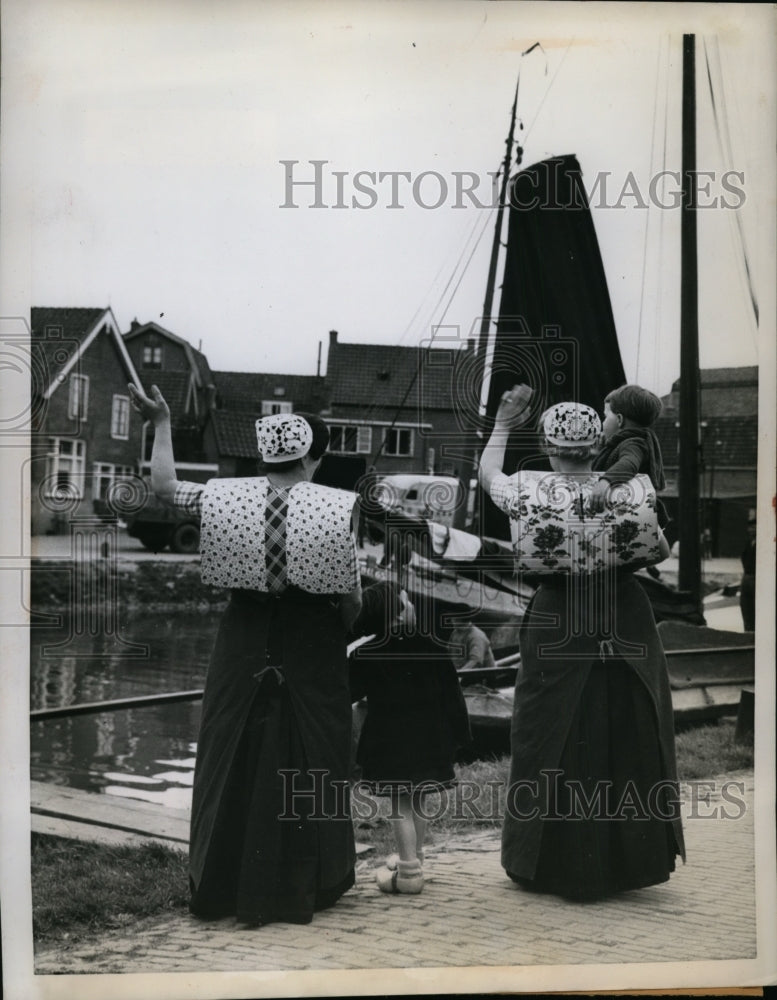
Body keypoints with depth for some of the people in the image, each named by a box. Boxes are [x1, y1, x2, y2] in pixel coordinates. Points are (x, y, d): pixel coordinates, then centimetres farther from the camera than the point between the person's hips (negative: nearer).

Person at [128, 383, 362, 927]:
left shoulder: (227, 496, -3)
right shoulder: (339, 506, -9)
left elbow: (164, 486, 5)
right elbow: (352, 591, -6)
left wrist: (162, 423, 15)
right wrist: (346, 630, 12)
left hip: (246, 641, 2)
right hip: (313, 642, -2)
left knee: (235, 755, 12)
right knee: (308, 760, 9)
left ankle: (225, 881, 20)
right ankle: (303, 882, 17)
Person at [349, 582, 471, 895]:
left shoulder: (364, 655, -9)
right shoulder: (432, 645, -5)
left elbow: (350, 692, -1)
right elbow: (450, 692, 0)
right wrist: (457, 732, 8)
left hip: (389, 740, -3)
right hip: (428, 737, 3)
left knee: (401, 805, 0)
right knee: (418, 801, 17)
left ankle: (409, 870, 0)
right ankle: (413, 858, 32)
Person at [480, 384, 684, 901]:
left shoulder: (528, 493, -8)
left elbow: (488, 474, 14)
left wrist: (503, 423, 24)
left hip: (557, 630, -1)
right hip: (627, 623, 1)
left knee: (556, 746, 10)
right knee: (630, 742, 14)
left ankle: (553, 863, 19)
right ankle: (630, 858, 25)